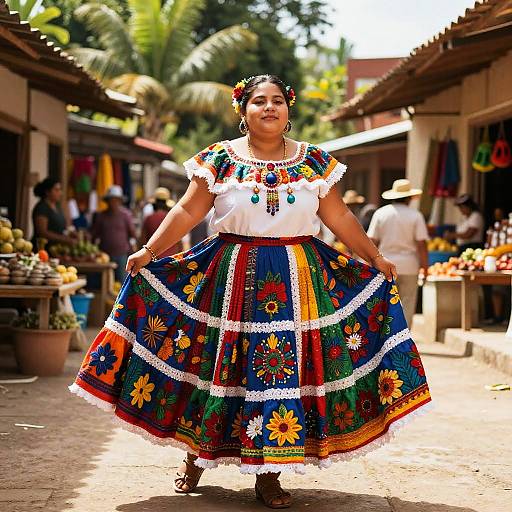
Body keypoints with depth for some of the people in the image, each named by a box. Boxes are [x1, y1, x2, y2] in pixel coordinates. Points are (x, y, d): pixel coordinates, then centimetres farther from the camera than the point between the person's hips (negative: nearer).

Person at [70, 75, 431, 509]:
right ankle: (196, 456, 22)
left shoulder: (314, 161, 6)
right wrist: (149, 251, -9)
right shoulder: (220, 158, 2)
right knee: (222, 361, 2)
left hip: (300, 277, 1)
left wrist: (376, 258, 11)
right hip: (233, 276, -1)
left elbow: (339, 217, 11)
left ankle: (268, 474, 9)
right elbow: (188, 212, -1)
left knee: (288, 365, -1)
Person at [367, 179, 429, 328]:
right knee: (407, 305, 6)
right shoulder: (415, 215, -3)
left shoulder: (380, 213, 2)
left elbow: (372, 241, 0)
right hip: (409, 265, -1)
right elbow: (421, 244, -7)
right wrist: (425, 266, 0)